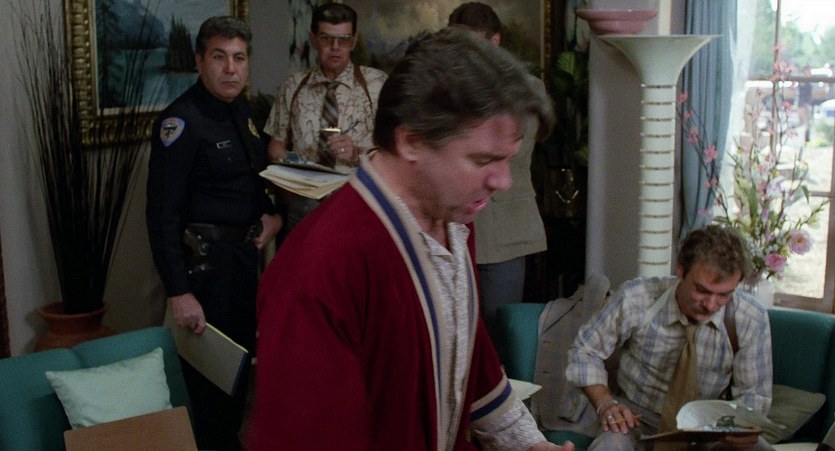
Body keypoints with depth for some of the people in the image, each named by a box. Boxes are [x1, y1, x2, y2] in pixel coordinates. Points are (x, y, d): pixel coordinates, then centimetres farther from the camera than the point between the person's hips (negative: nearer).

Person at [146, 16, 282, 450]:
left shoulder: (240, 108, 6)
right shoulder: (181, 121, -20)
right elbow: (163, 213, -22)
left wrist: (273, 212, 3)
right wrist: (179, 292, -24)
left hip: (244, 250, 9)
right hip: (206, 257, -9)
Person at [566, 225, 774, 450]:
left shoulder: (752, 319, -16)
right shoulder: (635, 299, -19)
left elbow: (753, 394, -4)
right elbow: (585, 350, -4)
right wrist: (606, 404, -18)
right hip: (637, 418, -2)